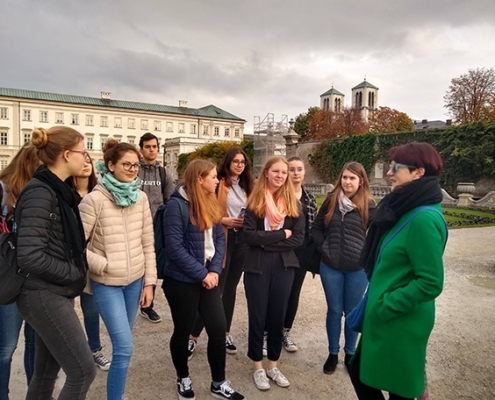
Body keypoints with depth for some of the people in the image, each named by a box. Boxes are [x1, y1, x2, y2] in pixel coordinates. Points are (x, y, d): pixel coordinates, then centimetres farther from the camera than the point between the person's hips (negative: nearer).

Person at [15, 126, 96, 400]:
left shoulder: (58, 190, 10)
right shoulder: (39, 193, -19)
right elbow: (30, 257, -25)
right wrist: (74, 273, -14)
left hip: (54, 294, 9)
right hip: (44, 296, -9)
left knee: (46, 373, 19)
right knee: (83, 372, -1)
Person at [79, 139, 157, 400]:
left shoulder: (141, 197, 0)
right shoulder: (94, 199, -15)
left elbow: (148, 243, 3)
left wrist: (149, 281, 3)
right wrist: (102, 265, -17)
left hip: (135, 280, 5)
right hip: (107, 284, -4)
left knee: (121, 344, 18)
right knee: (124, 348, -7)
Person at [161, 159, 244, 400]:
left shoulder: (211, 204, 7)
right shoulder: (177, 205, -16)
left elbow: (220, 239, 7)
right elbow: (175, 248, -20)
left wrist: (214, 270, -6)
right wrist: (202, 274, -17)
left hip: (208, 277, 6)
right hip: (182, 281, -6)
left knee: (218, 329, 7)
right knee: (183, 331, 12)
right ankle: (183, 379, 36)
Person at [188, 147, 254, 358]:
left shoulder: (247, 186, 13)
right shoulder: (218, 185, -8)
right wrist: (224, 220, -19)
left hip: (242, 239, 6)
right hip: (222, 239, -6)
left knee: (230, 288, 13)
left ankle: (225, 333, 26)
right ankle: (193, 337, 7)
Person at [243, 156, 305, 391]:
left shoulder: (293, 203, 3)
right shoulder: (254, 202, -3)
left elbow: (299, 239, -4)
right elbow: (249, 236, -14)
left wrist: (268, 240, -14)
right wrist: (281, 234, -15)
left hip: (284, 266, 2)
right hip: (257, 266, -2)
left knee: (277, 317, 12)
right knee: (257, 317, 9)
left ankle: (273, 366, 30)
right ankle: (258, 367, 26)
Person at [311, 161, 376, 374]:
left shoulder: (368, 205, -5)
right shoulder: (331, 201, 1)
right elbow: (316, 228, 8)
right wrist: (324, 248, -2)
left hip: (358, 268, -1)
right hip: (330, 267, 1)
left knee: (353, 312, 14)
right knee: (334, 311, 13)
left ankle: (350, 353, 33)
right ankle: (333, 353, 29)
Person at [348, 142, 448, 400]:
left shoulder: (424, 218, -23)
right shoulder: (405, 210, 6)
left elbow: (430, 283, -25)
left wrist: (385, 306, -18)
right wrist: (377, 302, 14)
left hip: (401, 323, -9)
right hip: (383, 318, 9)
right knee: (361, 373, 22)